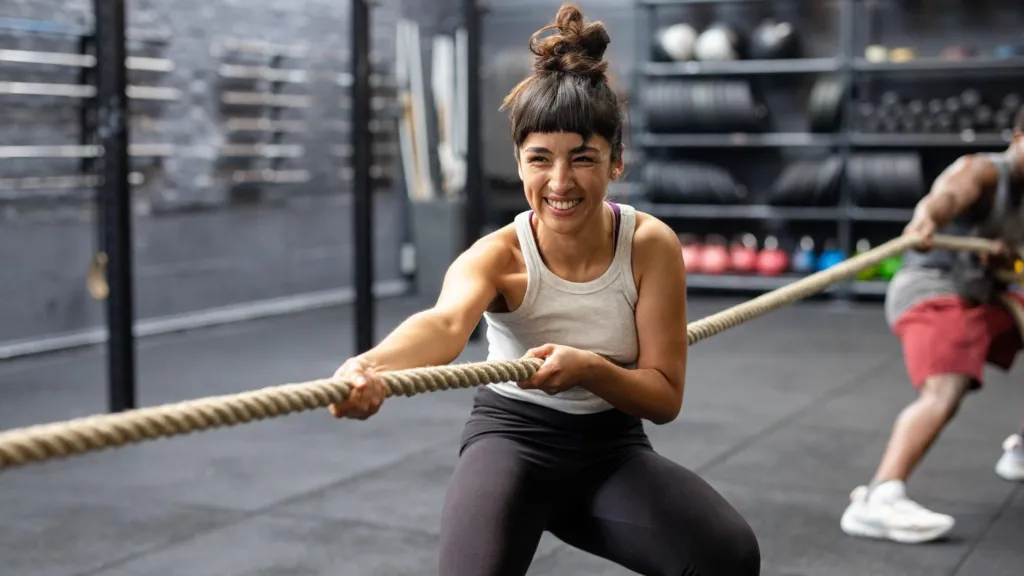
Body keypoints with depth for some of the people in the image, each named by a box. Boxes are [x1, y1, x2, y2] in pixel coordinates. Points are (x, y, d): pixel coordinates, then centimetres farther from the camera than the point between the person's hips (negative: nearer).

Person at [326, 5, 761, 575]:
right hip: (513, 438, -2)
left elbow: (666, 396, -11)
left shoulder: (652, 246, -14)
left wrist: (588, 368, -33)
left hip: (612, 448, 2)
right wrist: (371, 366, -67)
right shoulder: (499, 255, -20)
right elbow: (445, 322, -44)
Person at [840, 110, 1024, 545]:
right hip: (934, 291, -10)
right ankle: (877, 500, -48)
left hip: (982, 294, 10)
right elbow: (950, 193, -35)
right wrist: (928, 215, -60)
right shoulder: (984, 171, -11)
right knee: (945, 392, -32)